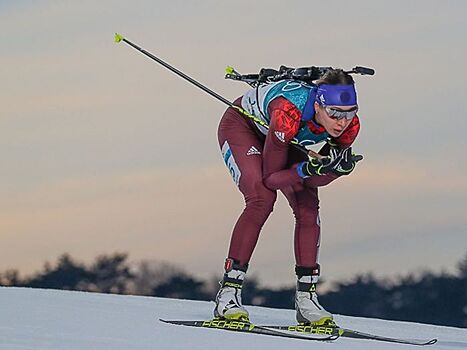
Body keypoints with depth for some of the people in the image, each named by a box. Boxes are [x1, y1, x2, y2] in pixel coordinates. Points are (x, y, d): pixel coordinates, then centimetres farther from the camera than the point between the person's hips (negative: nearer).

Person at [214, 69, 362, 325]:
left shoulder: (349, 126, -29)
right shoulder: (289, 114, -44)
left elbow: (317, 178, -17)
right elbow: (270, 177, -34)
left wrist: (335, 167, -38)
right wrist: (309, 168, -49)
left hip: (285, 139, 5)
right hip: (241, 126, -5)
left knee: (308, 207, -13)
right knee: (262, 198, -25)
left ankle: (306, 296, -4)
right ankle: (229, 291, -21)